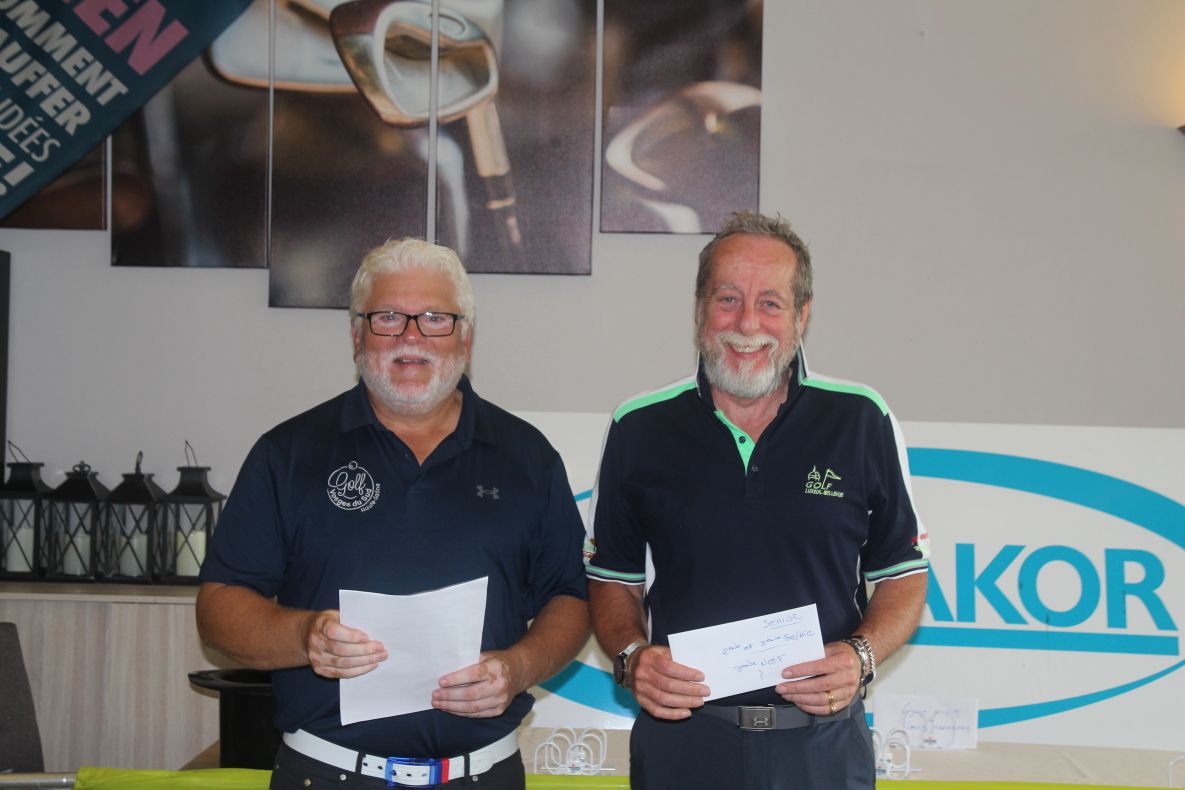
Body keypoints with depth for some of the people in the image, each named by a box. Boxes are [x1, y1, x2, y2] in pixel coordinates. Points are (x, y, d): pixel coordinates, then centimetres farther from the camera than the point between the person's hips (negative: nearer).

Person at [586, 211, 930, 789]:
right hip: (680, 739, 1)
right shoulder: (639, 429, 1)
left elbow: (904, 576, 5)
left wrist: (862, 655, -12)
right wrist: (631, 656, -9)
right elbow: (613, 579, 9)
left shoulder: (862, 422, 0)